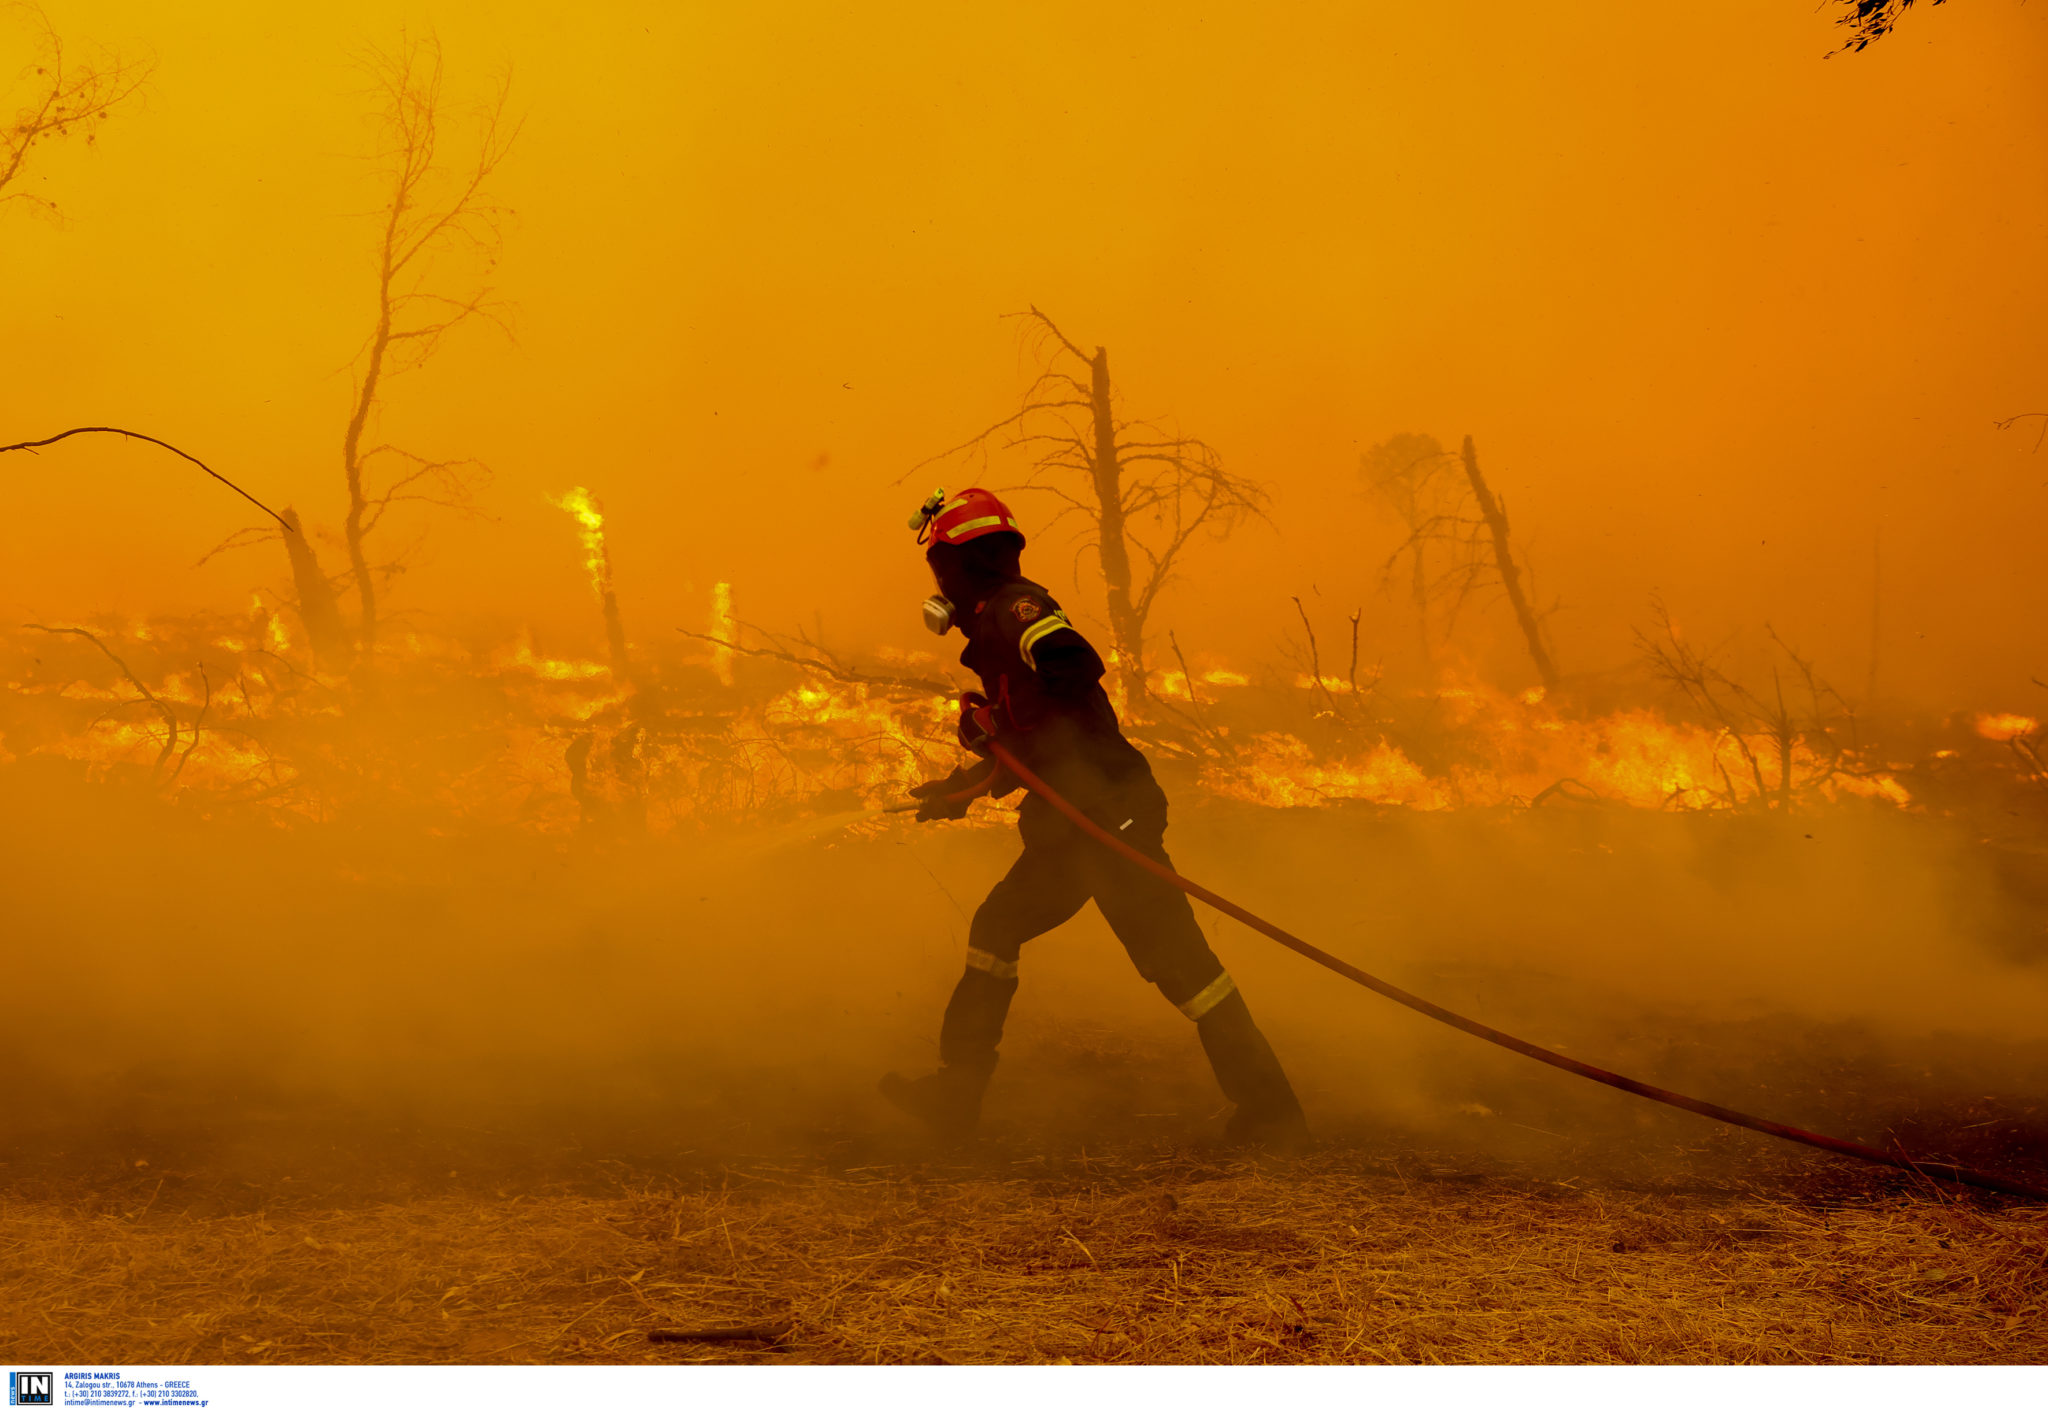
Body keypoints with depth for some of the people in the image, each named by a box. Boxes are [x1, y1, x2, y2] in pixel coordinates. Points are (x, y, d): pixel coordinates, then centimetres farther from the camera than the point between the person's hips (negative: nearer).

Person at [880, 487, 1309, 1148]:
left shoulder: (1014, 605, -8)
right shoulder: (994, 628, 22)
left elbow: (1075, 664, -29)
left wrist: (996, 718, -17)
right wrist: (964, 787, 32)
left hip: (1106, 809, -11)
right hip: (1068, 826, 11)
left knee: (1176, 958, -9)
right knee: (996, 928, 15)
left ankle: (1270, 1110, -6)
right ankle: (956, 1093, 21)